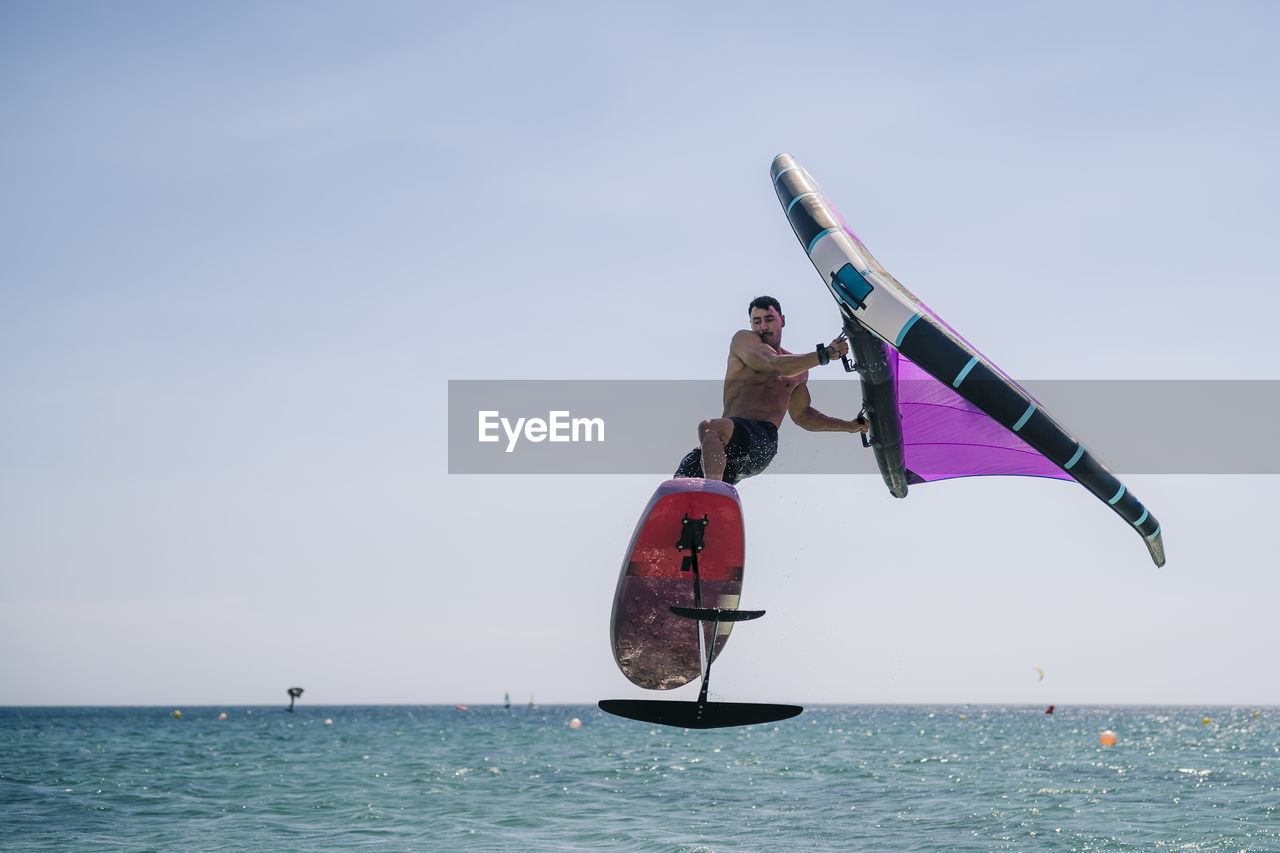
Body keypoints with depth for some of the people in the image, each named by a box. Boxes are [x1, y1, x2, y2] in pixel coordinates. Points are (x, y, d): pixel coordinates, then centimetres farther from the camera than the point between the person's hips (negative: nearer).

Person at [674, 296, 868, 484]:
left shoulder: (798, 367, 24)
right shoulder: (743, 340, 13)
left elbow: (802, 415, 38)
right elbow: (775, 367, -5)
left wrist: (848, 426, 33)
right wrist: (825, 354, -1)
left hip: (763, 441, -2)